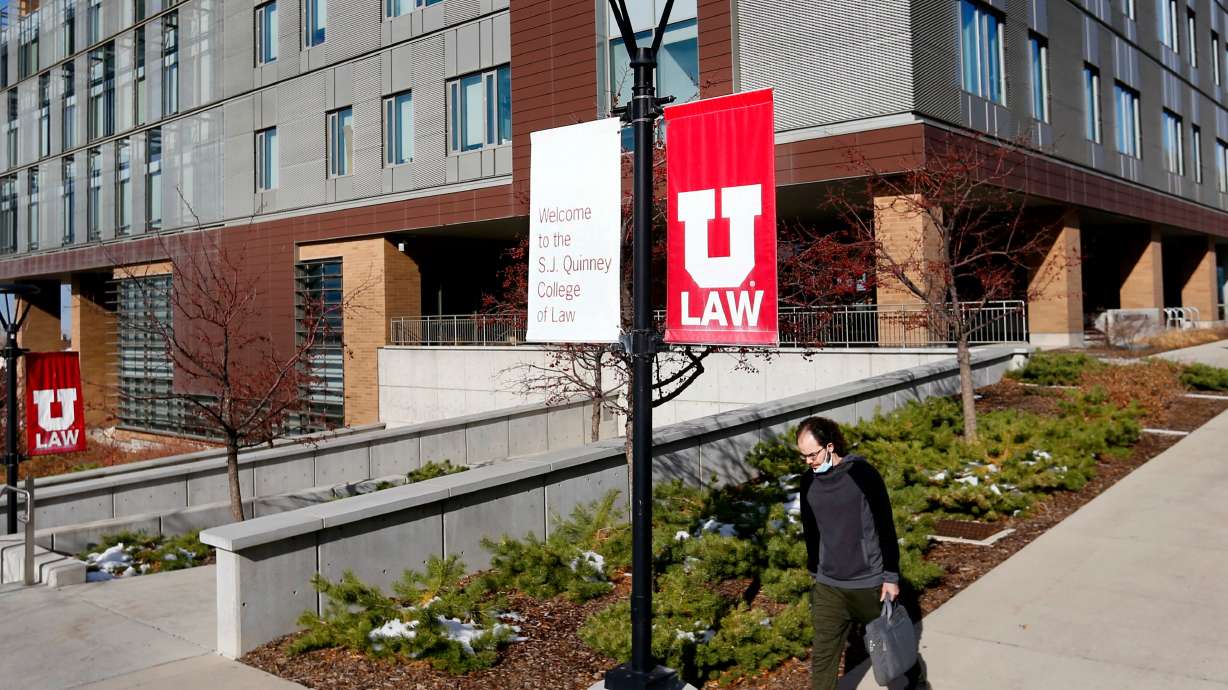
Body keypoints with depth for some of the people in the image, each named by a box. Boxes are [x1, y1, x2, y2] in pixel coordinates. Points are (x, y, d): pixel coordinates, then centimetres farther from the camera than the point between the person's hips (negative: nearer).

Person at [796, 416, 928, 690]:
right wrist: (815, 572, 17)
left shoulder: (863, 474, -15)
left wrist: (891, 576, -10)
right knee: (823, 657, 2)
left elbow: (886, 528, -11)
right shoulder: (809, 481, -1)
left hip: (870, 583, -3)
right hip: (828, 587, 3)